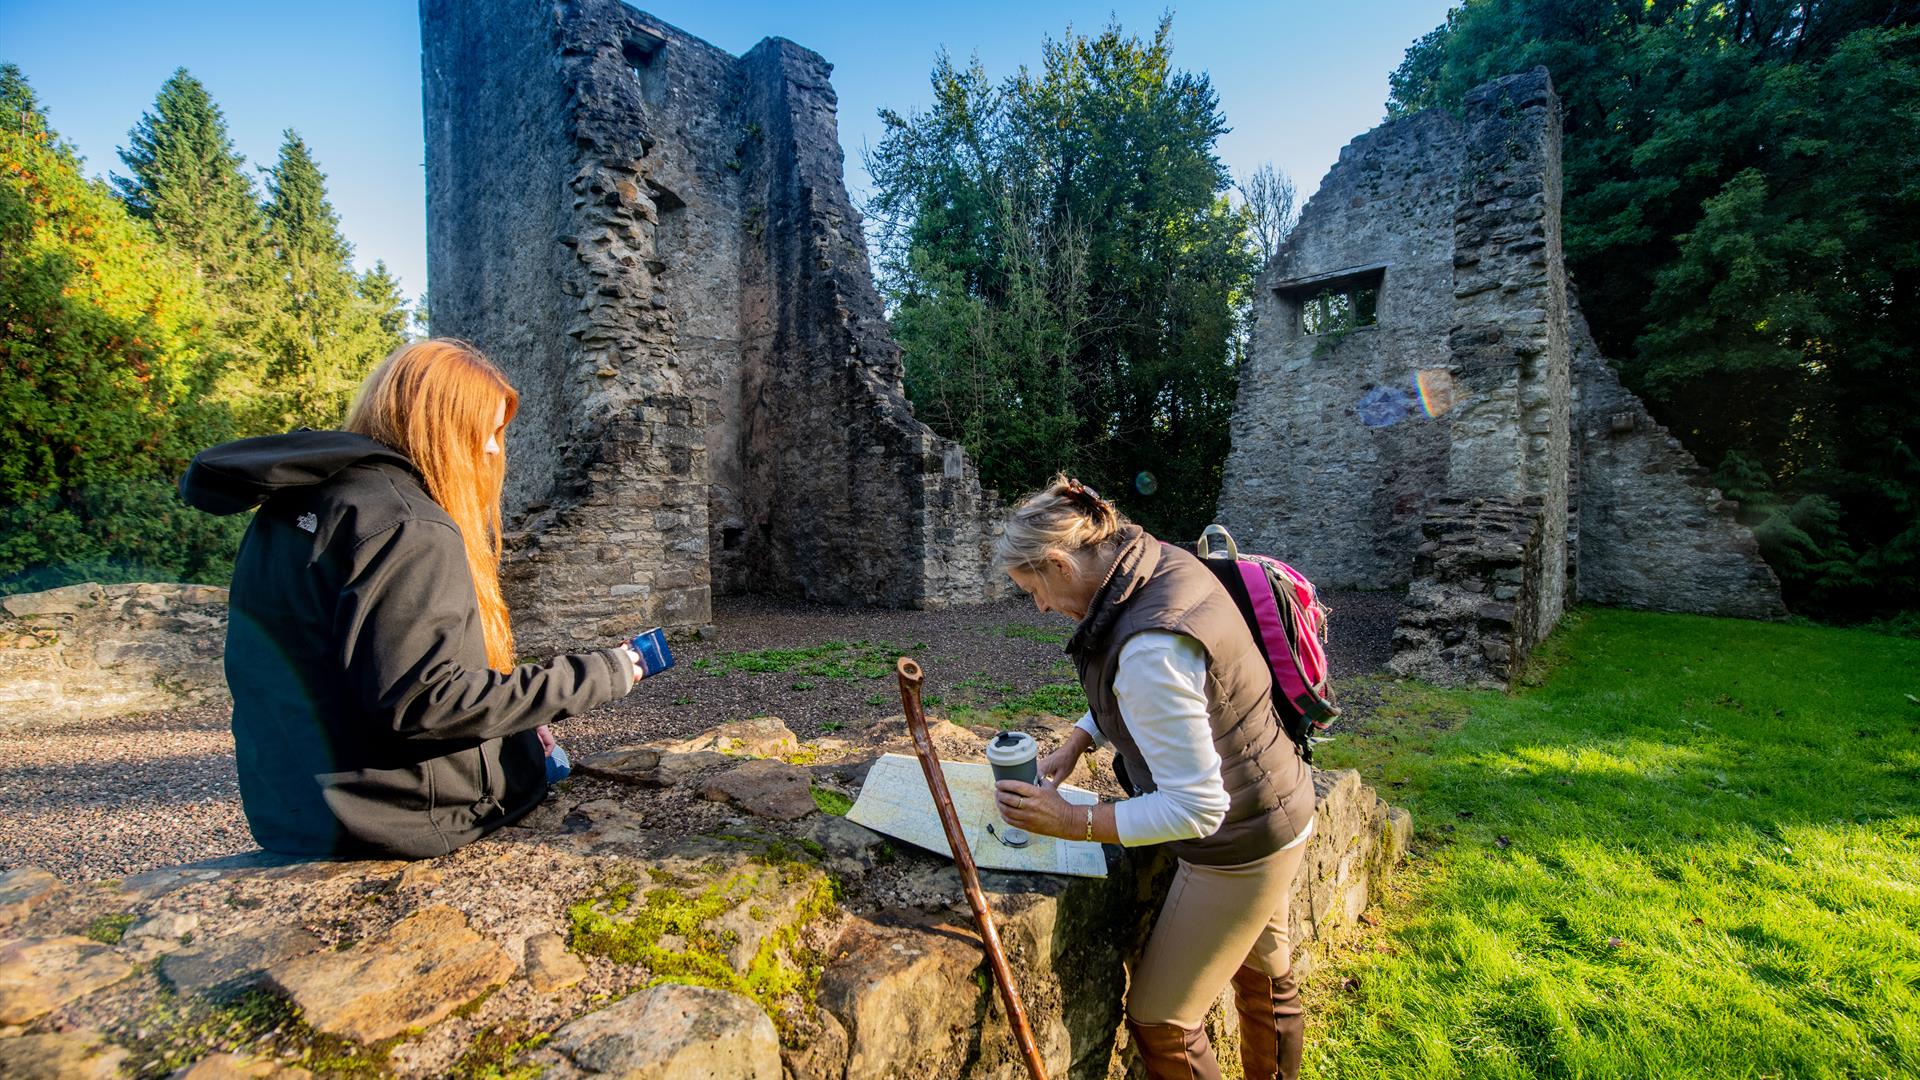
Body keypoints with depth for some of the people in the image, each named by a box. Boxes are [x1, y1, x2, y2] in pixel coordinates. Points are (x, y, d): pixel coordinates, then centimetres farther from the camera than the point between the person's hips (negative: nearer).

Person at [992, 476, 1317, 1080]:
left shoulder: (1151, 649, -36)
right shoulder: (1160, 561, -6)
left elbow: (1195, 807, -30)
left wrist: (1068, 821, -25)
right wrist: (1077, 741, 2)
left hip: (1240, 848, -9)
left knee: (1158, 1021, 9)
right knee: (1265, 979, 30)